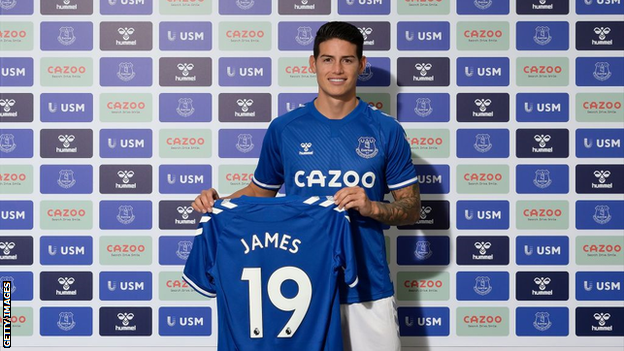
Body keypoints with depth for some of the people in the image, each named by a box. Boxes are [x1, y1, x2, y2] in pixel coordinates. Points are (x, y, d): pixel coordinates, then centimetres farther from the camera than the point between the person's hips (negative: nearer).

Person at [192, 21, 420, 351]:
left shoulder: (386, 130, -1)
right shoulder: (283, 128, 2)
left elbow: (412, 208, 3)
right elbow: (260, 191, 13)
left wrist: (371, 207, -16)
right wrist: (218, 202, -6)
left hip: (367, 287, 0)